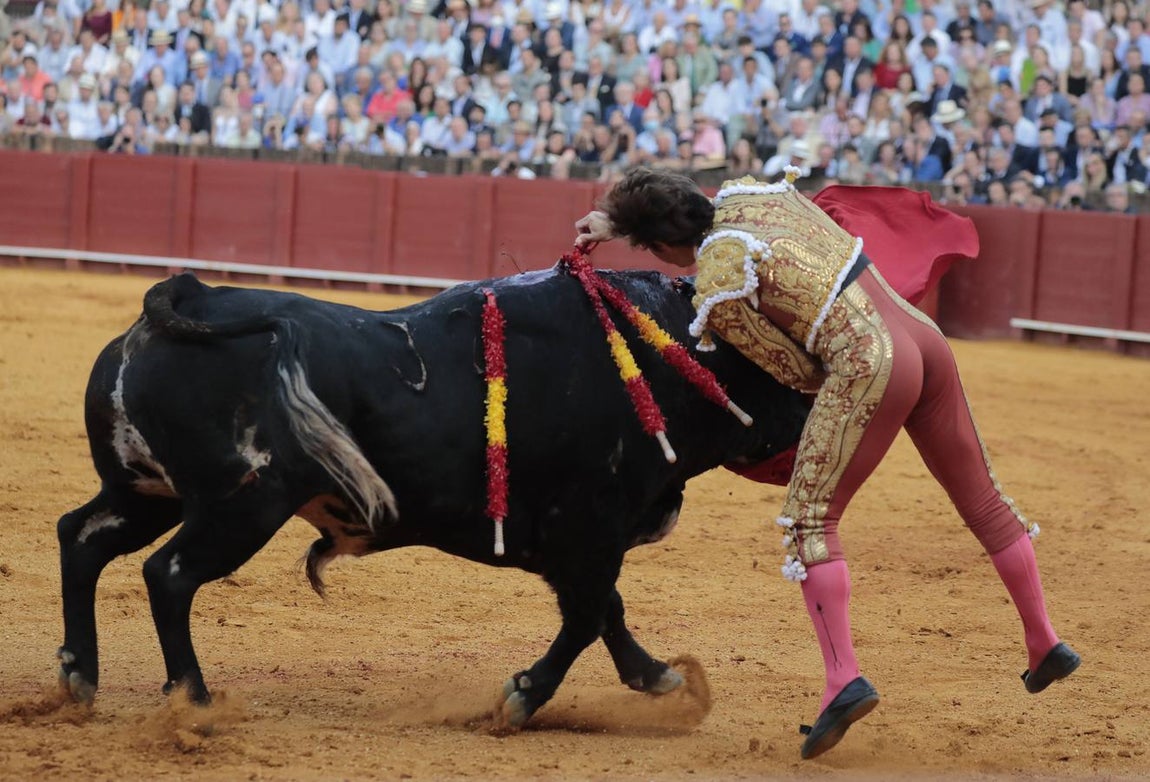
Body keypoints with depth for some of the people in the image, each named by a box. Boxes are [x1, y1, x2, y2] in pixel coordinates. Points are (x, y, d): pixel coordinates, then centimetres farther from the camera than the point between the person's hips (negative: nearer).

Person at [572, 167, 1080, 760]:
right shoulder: (749, 194, 13)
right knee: (980, 497, 21)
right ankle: (1044, 643, 31)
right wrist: (616, 222, 37)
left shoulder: (717, 292, -7)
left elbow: (800, 372, 0)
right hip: (925, 337, 8)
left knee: (808, 518, -2)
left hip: (867, 366, -8)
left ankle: (844, 677, -15)